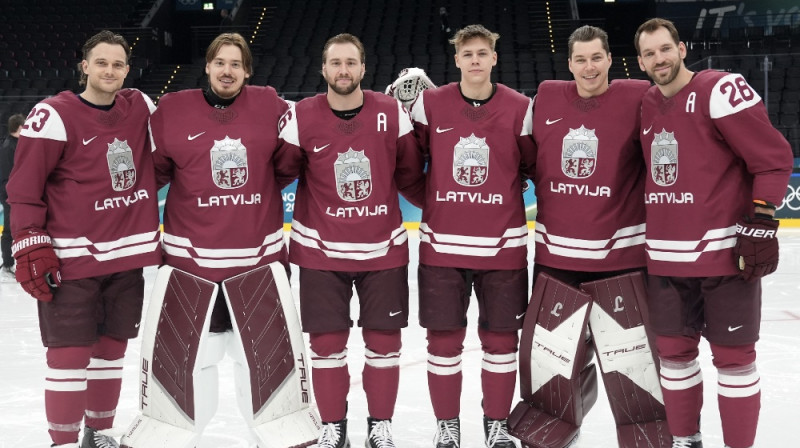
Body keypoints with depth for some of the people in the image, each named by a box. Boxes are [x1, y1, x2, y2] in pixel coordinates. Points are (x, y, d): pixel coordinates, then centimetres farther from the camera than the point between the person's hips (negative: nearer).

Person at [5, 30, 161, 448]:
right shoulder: (54, 115, -10)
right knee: (70, 351, -4)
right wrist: (30, 247, -14)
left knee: (111, 345, 14)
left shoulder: (140, 107, 7)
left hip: (128, 255, 6)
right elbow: (24, 186, -10)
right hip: (72, 257, -5)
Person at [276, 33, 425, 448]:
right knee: (326, 341, 5)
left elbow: (410, 175, 5)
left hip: (384, 247, 1)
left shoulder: (392, 113, -5)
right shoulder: (301, 117, -7)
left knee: (384, 340, 7)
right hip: (320, 249, -1)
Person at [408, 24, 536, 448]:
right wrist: (429, 203, 3)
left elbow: (538, 166, 7)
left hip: (502, 245, 0)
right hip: (441, 244, 0)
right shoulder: (429, 104, -1)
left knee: (501, 337, 8)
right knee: (444, 337, 6)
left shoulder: (520, 108, -2)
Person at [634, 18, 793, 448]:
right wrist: (648, 236, 17)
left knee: (732, 355, 1)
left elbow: (773, 156, -11)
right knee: (673, 350, 12)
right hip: (665, 257, 6)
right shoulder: (647, 106, 11)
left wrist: (761, 222, -16)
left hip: (724, 250, -6)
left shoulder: (720, 89, -9)